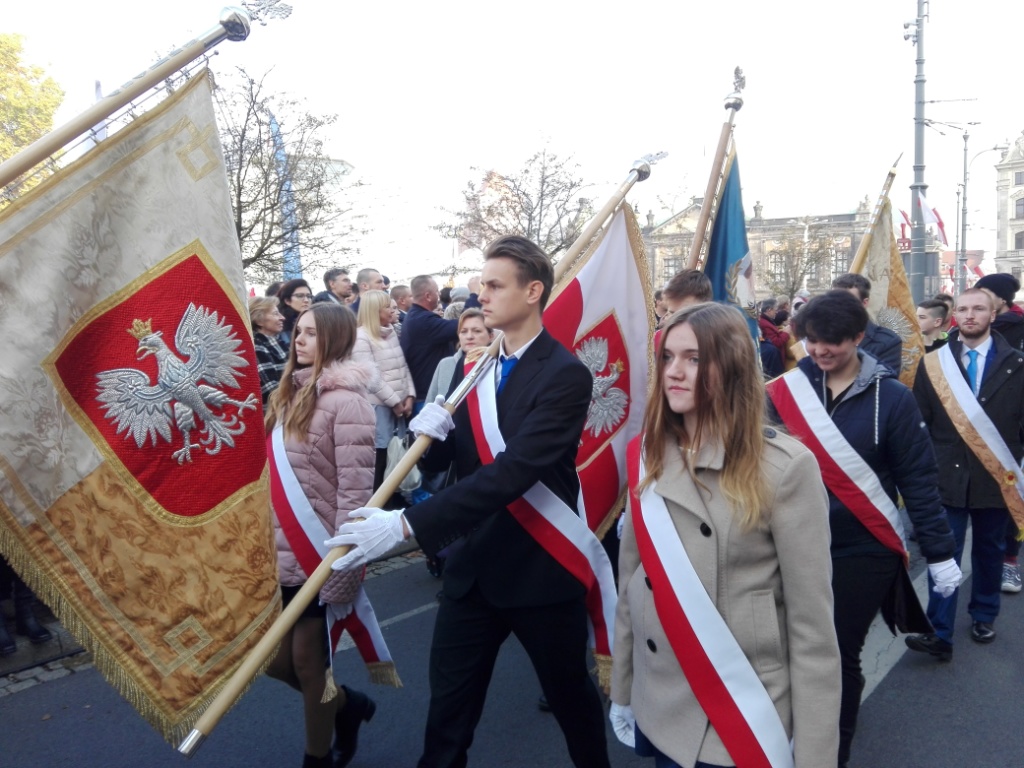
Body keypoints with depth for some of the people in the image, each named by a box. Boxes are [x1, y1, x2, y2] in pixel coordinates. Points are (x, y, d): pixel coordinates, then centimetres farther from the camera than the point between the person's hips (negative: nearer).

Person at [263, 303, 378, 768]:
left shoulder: (345, 401, -15)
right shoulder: (292, 394, 10)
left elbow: (355, 491, -18)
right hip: (280, 553, 7)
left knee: (307, 663, 9)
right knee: (273, 659, 15)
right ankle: (346, 704, 40)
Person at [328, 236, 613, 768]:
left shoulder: (566, 375, -17)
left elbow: (513, 471, -28)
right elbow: (456, 459, 9)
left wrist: (406, 524, -32)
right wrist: (430, 433, -15)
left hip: (541, 567, -5)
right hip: (474, 565, 5)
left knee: (570, 696, 18)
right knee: (448, 703, 12)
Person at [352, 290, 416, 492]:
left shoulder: (391, 332, 13)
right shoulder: (361, 337, -11)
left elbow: (403, 366, 14)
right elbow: (372, 377, -15)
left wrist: (409, 396, 2)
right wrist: (394, 401, -10)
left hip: (398, 405, 7)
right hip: (377, 406, -7)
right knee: (379, 457, -4)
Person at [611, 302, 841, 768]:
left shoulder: (785, 468, -15)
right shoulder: (647, 457, -1)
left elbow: (811, 624, -13)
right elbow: (630, 581, 5)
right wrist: (622, 691, 10)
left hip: (742, 719, -4)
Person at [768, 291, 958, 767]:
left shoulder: (891, 397, -8)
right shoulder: (785, 391, -3)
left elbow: (918, 477, -4)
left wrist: (938, 551, -2)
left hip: (863, 550, -2)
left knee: (841, 654, 7)